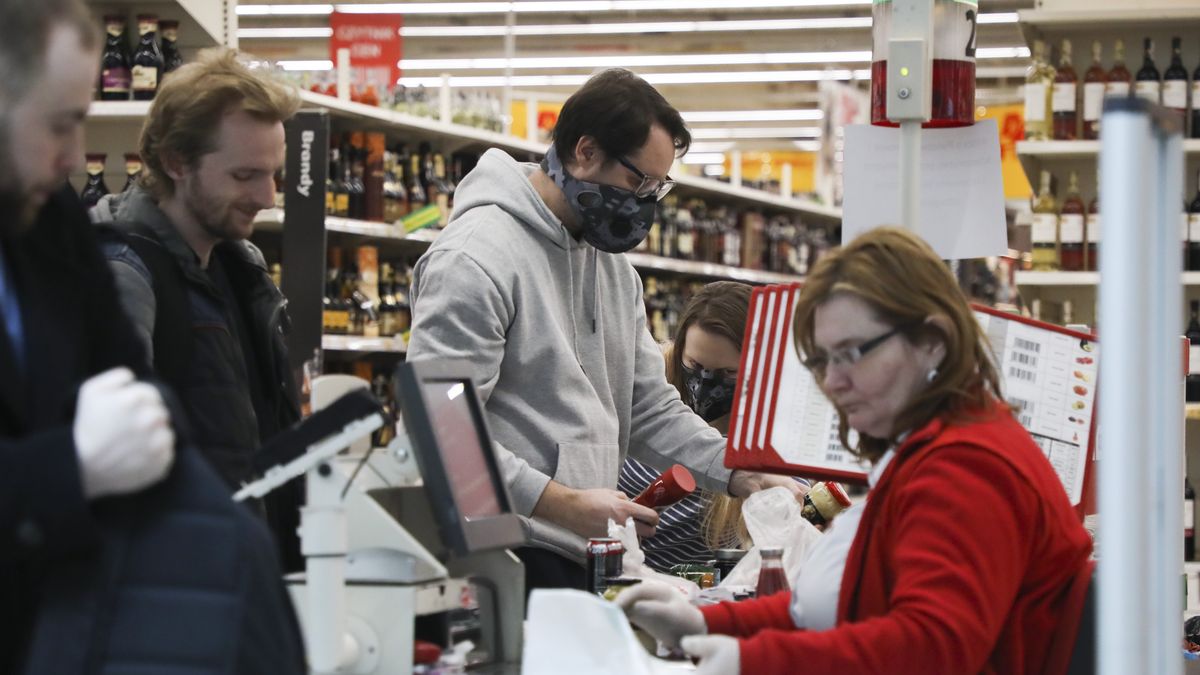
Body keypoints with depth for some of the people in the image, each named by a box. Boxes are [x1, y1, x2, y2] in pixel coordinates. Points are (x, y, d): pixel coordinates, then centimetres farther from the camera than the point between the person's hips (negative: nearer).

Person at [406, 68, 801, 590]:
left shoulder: (613, 266, 18)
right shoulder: (476, 257, -13)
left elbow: (650, 410, 19)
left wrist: (739, 476, 3)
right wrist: (562, 504, -25)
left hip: (585, 560, 8)